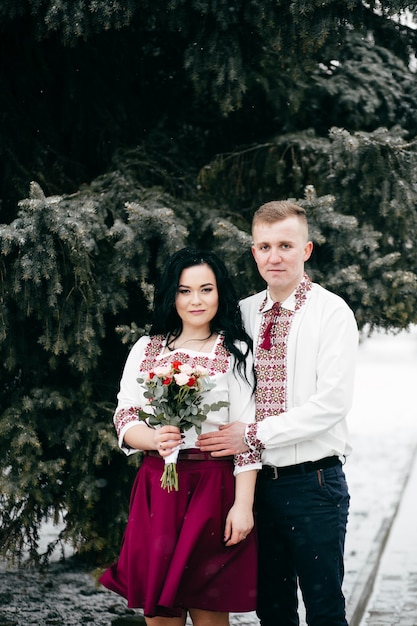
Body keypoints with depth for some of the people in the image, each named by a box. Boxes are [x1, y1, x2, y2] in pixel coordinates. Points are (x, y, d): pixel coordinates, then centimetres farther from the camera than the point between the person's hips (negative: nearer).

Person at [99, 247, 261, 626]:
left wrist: (243, 505, -12)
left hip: (213, 489, -3)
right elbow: (124, 417, 7)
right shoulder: (146, 350, 11)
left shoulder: (236, 353, 0)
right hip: (156, 489, 3)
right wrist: (153, 439, -16)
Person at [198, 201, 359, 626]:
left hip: (312, 480, -5)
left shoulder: (332, 312, -7)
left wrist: (255, 435, -16)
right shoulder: (242, 313, 9)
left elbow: (332, 402, -16)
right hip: (259, 480, 5)